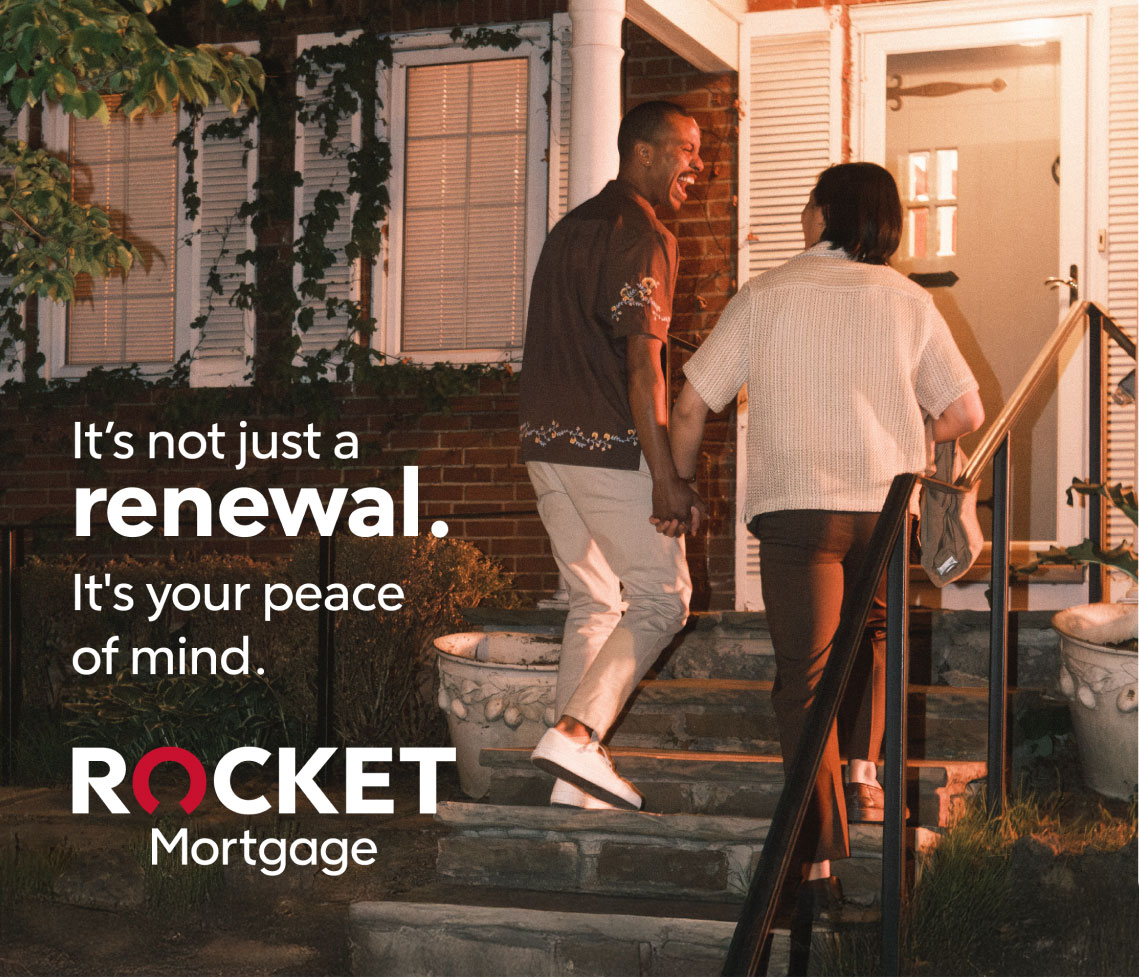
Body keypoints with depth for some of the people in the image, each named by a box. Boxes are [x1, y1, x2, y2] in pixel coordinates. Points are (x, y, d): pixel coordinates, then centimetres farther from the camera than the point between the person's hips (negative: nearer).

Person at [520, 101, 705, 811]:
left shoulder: (571, 227, 18)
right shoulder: (644, 237, -10)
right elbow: (642, 363, -17)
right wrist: (666, 476, -19)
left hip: (546, 441, 9)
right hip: (610, 447, -9)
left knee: (593, 602, 13)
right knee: (662, 597, 0)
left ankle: (576, 778, 10)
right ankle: (576, 734, -13)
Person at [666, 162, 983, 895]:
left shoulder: (764, 297, 5)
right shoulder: (908, 301, 7)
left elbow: (692, 404, 6)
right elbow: (967, 414, 6)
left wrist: (681, 486, 21)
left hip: (794, 504, -2)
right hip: (888, 504, 2)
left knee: (805, 678, -1)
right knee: (873, 633, 29)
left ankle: (822, 857, -7)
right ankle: (864, 770, 13)